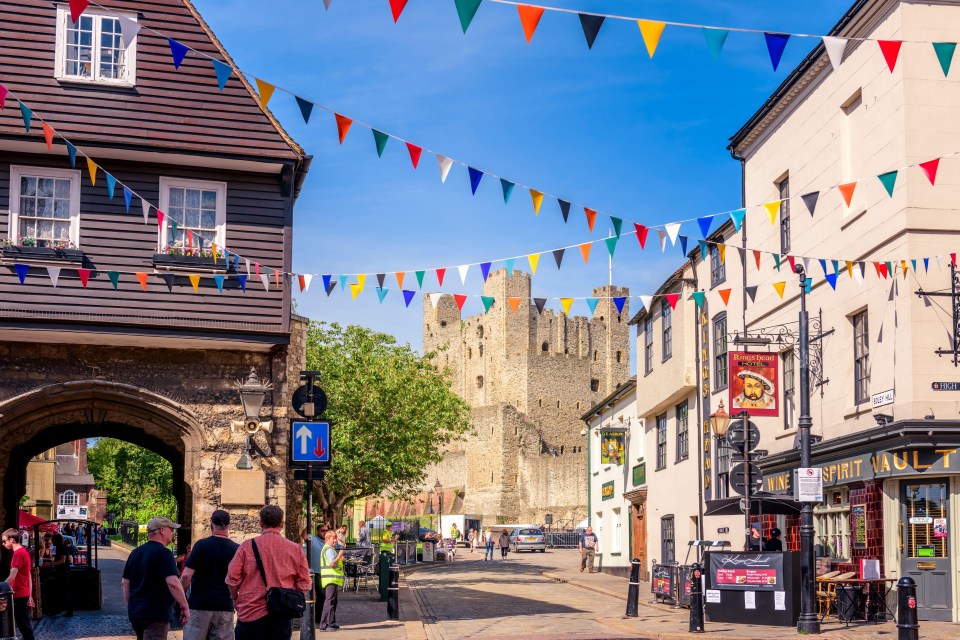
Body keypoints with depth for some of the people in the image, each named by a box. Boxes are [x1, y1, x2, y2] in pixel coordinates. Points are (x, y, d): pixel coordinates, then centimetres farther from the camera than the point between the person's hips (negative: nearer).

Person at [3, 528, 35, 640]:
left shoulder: (18, 553, -15)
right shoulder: (24, 552, 14)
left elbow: (12, 577, -20)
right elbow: (29, 577, 17)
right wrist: (30, 596, 18)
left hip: (19, 596, -9)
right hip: (24, 594, 9)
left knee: (24, 625, -4)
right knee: (25, 625, 12)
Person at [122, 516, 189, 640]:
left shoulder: (135, 552, 12)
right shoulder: (163, 553, -13)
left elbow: (125, 583, 17)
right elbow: (173, 583, -22)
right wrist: (185, 607, -15)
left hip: (134, 612, 8)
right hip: (155, 614, -8)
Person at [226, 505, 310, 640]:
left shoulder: (248, 546, -3)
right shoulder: (295, 549, 2)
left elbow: (232, 578, -5)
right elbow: (304, 584, 2)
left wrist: (236, 599, 13)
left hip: (251, 614, -2)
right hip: (281, 618, 2)